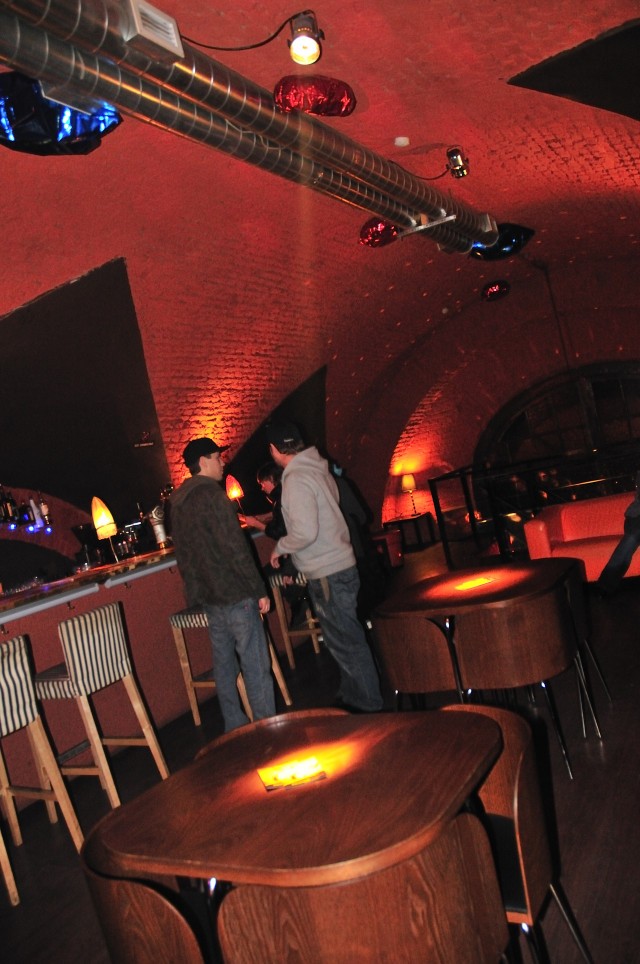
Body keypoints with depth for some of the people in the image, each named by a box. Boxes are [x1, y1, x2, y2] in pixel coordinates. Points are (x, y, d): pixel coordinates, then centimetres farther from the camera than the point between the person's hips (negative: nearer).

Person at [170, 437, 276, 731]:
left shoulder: (177, 502, 11)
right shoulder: (212, 495, -16)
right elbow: (236, 548, -19)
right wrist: (259, 590, -14)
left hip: (207, 596, 9)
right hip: (234, 593, -9)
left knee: (224, 663, 15)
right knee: (255, 664, -1)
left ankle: (234, 728, 25)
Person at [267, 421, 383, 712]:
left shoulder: (296, 479, -19)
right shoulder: (318, 469, 10)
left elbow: (306, 533, -27)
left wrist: (279, 547, -8)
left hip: (328, 574, -10)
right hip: (341, 565, 10)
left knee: (345, 641, 1)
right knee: (345, 637, 20)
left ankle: (369, 705, 13)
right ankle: (352, 697, 33)